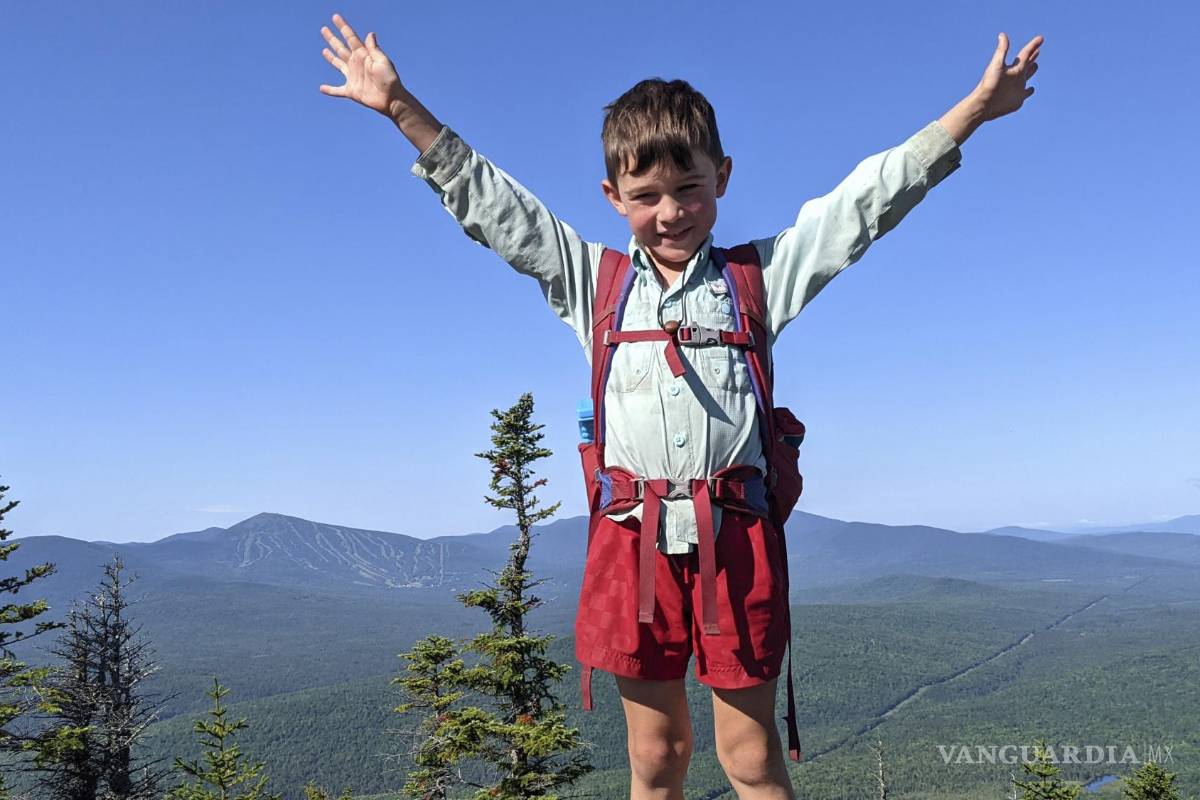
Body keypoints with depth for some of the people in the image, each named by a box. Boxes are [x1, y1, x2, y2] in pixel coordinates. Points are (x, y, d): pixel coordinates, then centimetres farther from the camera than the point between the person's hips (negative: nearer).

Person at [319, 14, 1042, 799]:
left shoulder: (761, 274, 8)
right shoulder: (592, 279, 10)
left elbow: (867, 200, 5)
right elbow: (489, 203, 11)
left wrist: (975, 108, 0)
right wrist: (403, 109, 9)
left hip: (736, 537, -1)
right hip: (634, 539, 1)